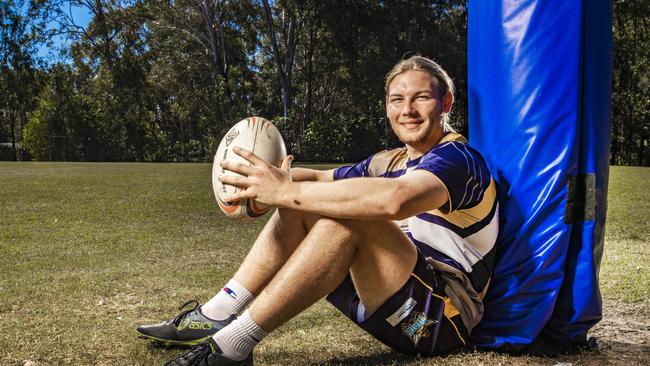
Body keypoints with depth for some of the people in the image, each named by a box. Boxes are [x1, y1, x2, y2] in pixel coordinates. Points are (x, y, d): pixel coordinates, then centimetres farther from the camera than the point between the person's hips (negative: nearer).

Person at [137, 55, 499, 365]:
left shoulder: (458, 157, -13)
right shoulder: (390, 162, 15)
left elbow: (394, 199, -35)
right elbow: (322, 177, 13)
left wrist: (287, 191, -31)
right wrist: (280, 178, -10)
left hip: (446, 314, -8)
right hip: (396, 305, 8)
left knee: (349, 215, -31)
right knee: (298, 205, 0)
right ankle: (215, 316, -7)